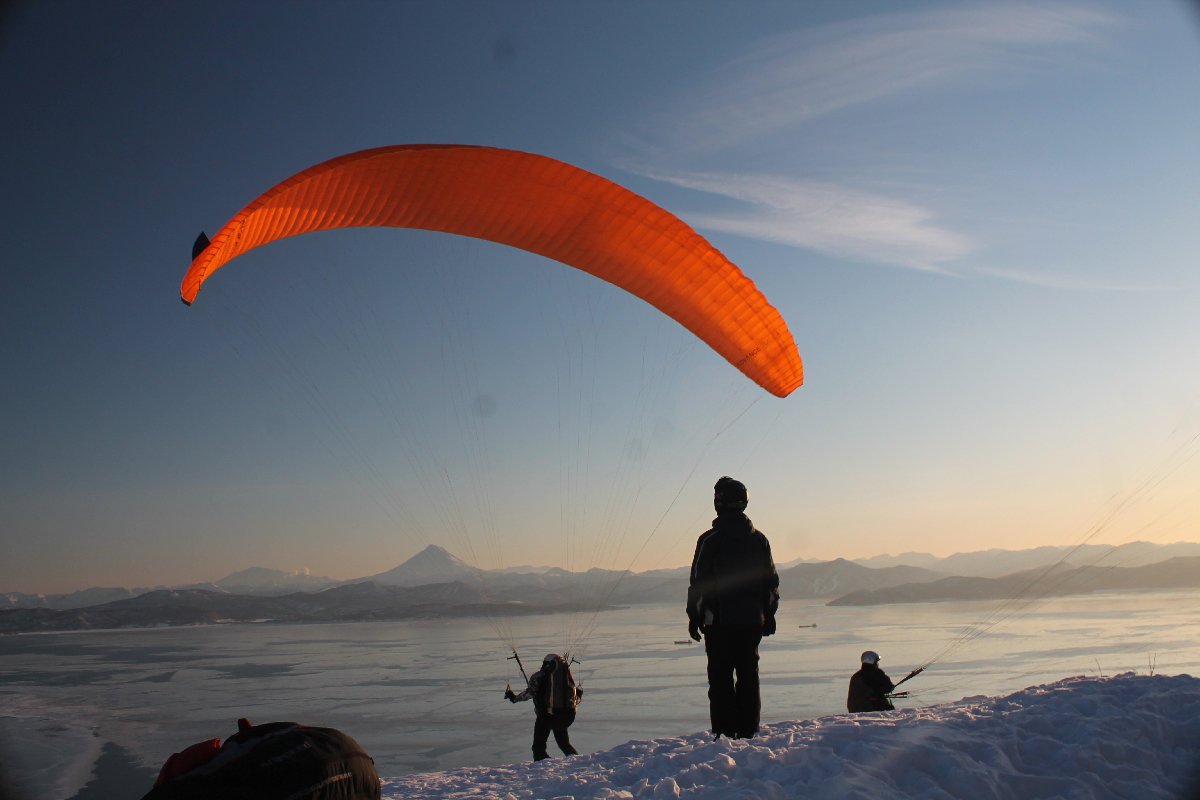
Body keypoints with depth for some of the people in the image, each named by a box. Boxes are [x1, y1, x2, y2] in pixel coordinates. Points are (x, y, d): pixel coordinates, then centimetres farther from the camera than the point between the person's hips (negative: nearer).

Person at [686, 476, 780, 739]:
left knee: (721, 677, 3)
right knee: (749, 674, 11)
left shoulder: (710, 539, -8)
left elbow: (699, 583, -7)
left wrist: (694, 617, 1)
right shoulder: (759, 539, 7)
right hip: (753, 620, 4)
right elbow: (772, 582, 11)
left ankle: (724, 732, 2)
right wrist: (769, 615, 19)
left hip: (719, 621, -4)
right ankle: (748, 730, 13)